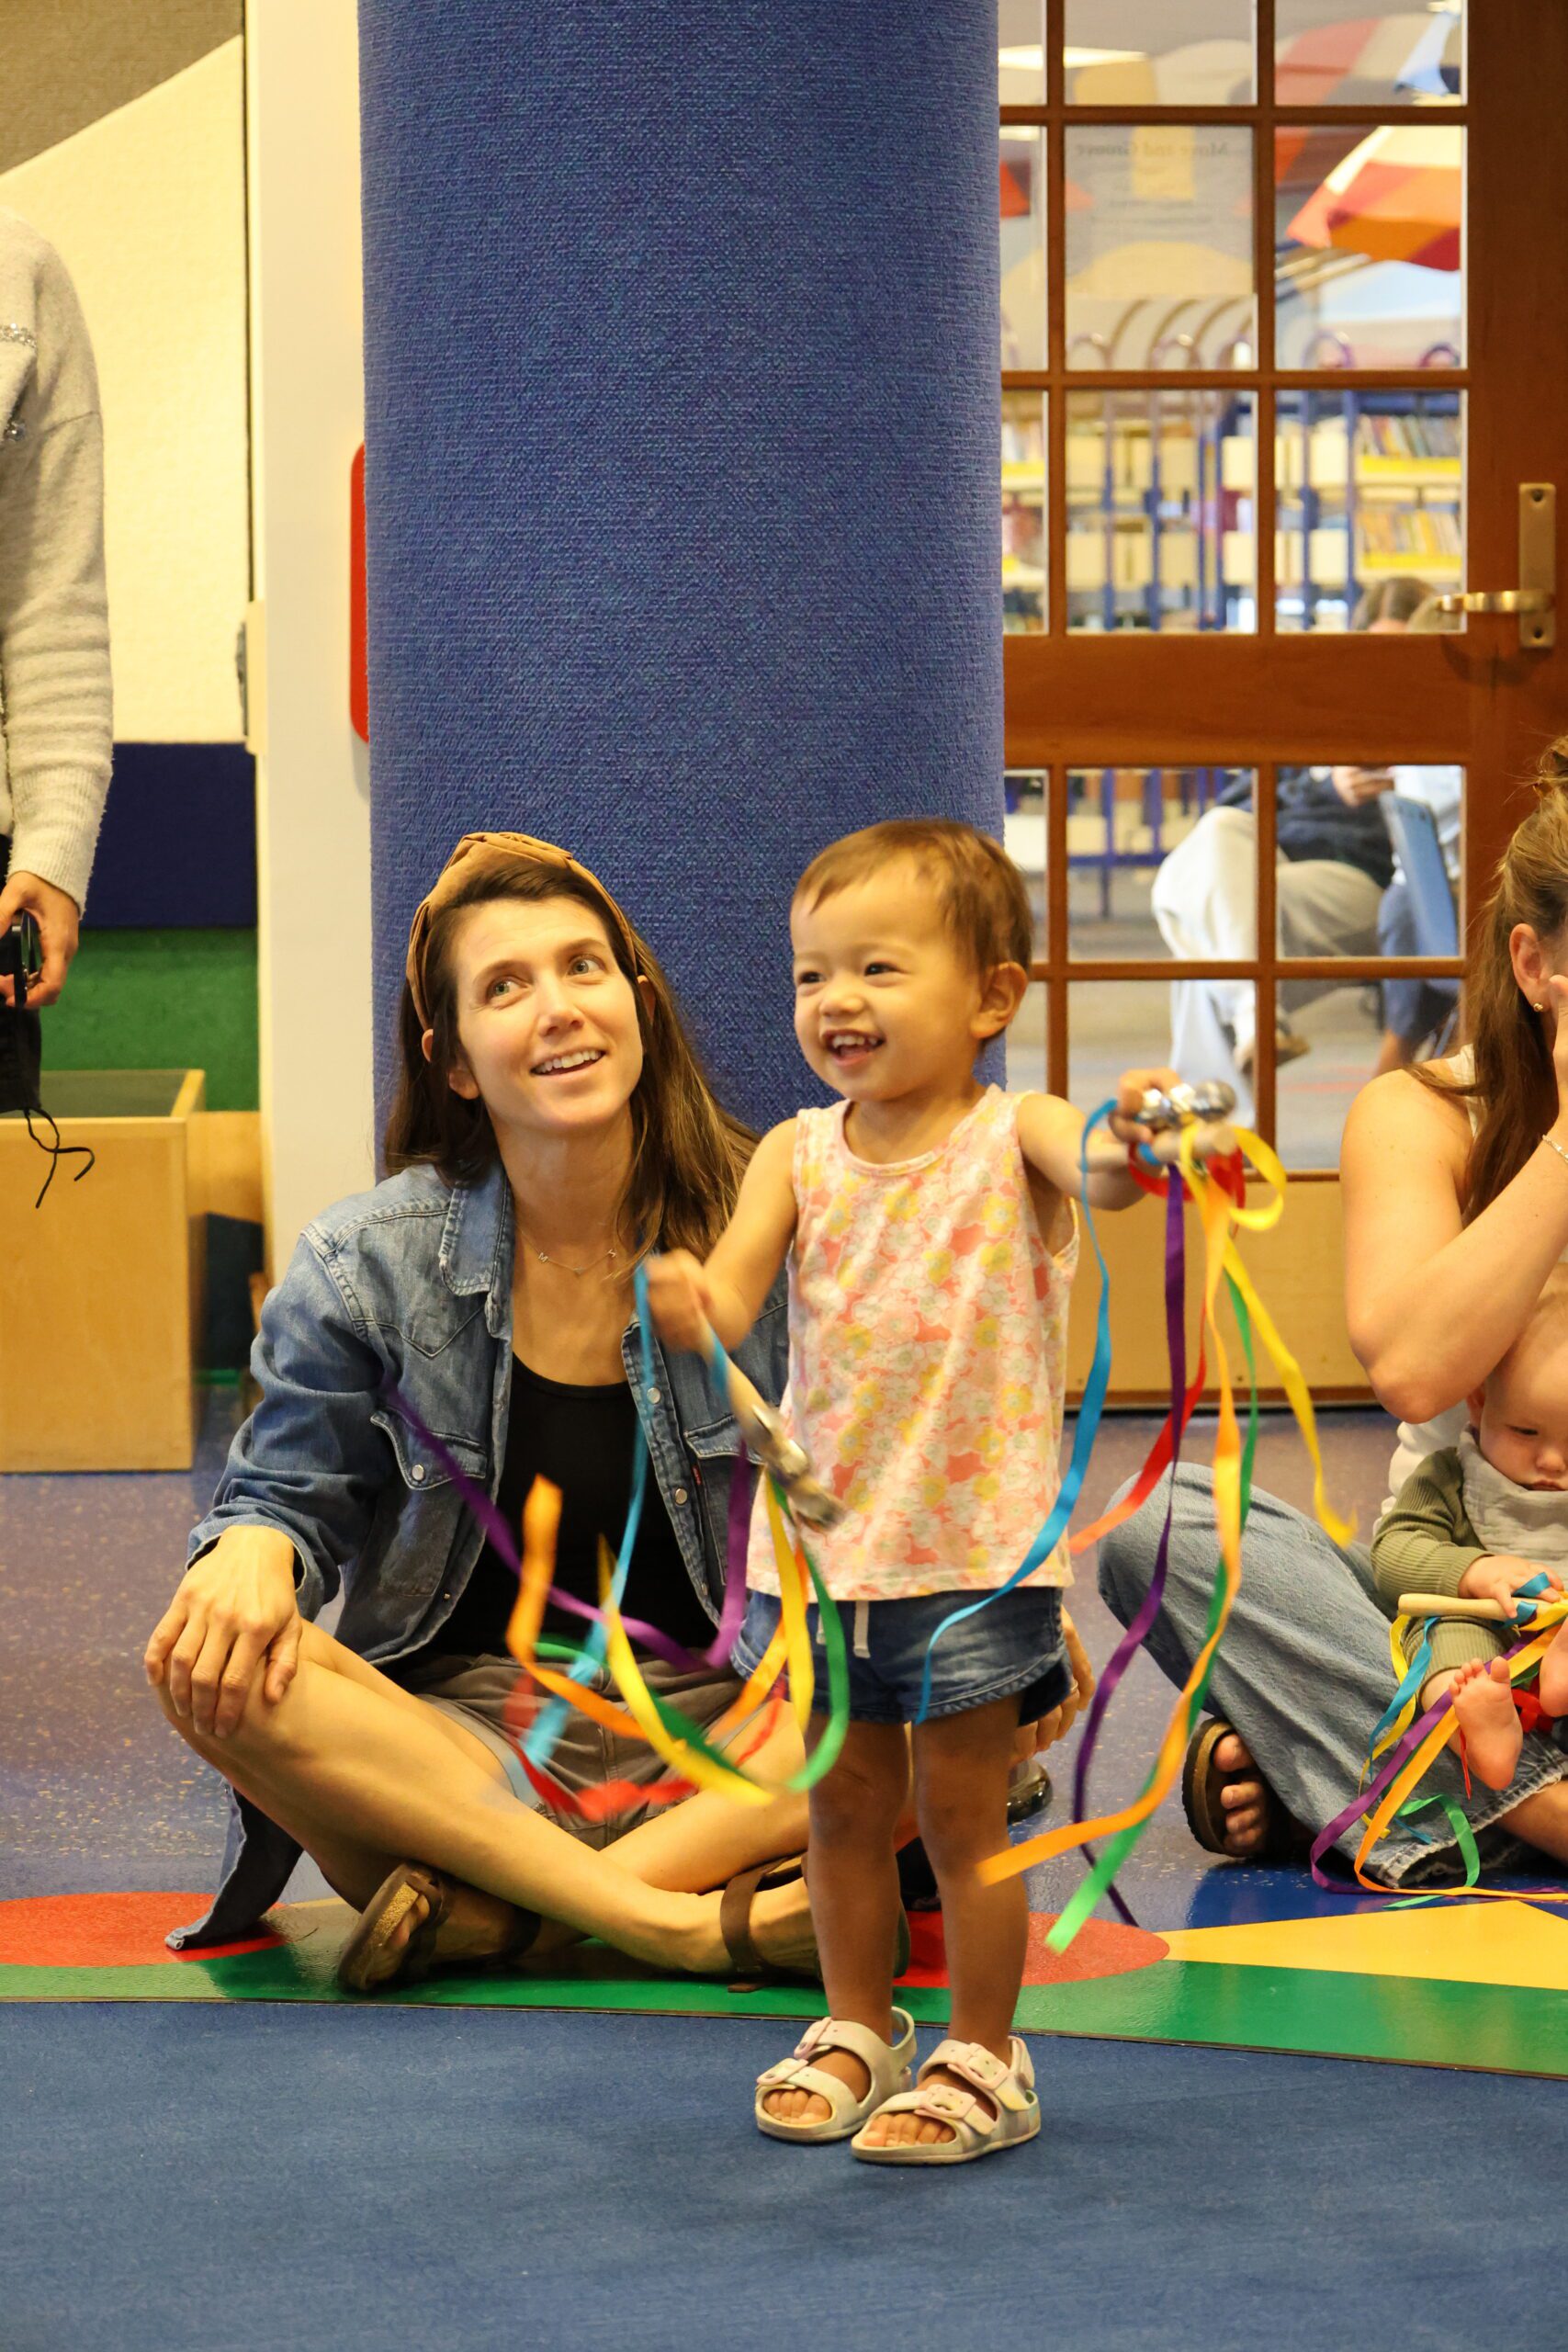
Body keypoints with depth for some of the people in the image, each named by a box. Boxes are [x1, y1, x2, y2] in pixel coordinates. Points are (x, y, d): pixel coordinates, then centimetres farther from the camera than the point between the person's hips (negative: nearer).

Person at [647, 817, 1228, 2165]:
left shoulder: (1013, 1137, -9)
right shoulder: (798, 1155, 2)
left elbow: (1098, 1174, -31)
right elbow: (731, 1303, -9)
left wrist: (1132, 1141, -55)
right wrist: (679, 1302, -34)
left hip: (977, 1547, -4)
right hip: (821, 1539, 4)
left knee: (962, 1811, 3)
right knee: (843, 1806, 16)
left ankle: (984, 2060, 16)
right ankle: (858, 2029, 33)